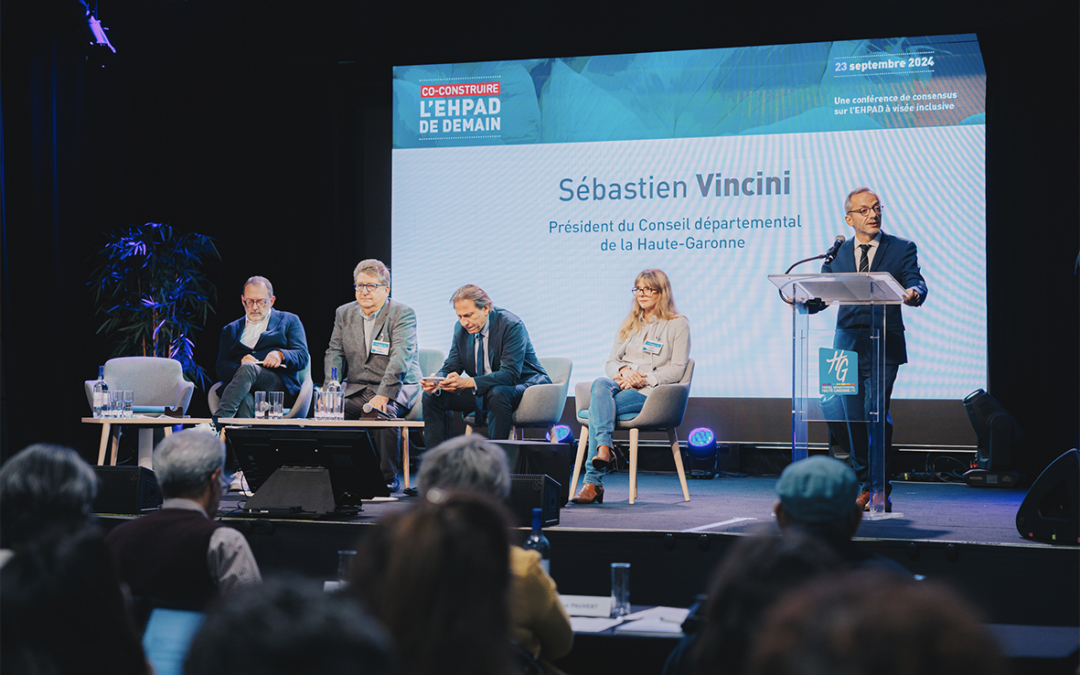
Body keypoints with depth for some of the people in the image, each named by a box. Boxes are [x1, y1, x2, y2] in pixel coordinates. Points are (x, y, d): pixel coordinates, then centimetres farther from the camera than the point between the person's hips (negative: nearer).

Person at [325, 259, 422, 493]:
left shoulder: (403, 314, -7)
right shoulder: (344, 313, 11)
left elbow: (400, 357, -20)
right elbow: (334, 353, 8)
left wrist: (383, 395, -32)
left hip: (397, 388, -4)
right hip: (355, 389, 5)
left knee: (382, 412, -36)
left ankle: (388, 478, -23)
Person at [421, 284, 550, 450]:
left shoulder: (511, 325, -22)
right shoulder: (461, 328, -1)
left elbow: (510, 374, -31)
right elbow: (451, 366, 3)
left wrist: (468, 383, -42)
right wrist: (437, 381, -23)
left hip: (522, 385, -7)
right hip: (484, 391, 7)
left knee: (498, 394, -40)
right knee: (432, 396, -5)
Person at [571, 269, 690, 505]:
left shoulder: (678, 324, 7)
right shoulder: (629, 324, 24)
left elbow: (677, 369, -1)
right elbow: (610, 363, 18)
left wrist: (643, 379, -14)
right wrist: (624, 371, -7)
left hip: (651, 392, -5)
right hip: (620, 384, 5)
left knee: (597, 407, -30)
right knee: (599, 385, -33)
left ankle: (593, 483, -34)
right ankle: (604, 448, -46)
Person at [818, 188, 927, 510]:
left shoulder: (902, 249, 5)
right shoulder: (837, 254, 13)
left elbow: (916, 284, -8)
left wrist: (913, 293, -32)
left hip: (884, 346, -3)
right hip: (848, 346, 3)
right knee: (851, 419, 4)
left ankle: (881, 489, 1)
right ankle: (865, 485, 19)